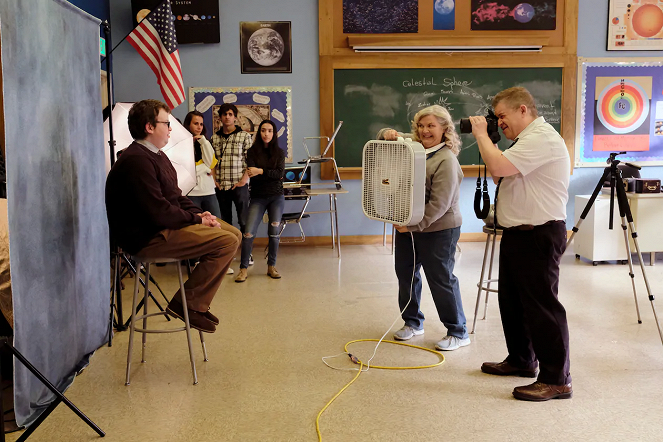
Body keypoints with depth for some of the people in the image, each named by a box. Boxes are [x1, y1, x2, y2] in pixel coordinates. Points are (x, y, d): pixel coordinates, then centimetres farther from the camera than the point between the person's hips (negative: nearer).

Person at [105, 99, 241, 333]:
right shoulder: (137, 161, -20)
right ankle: (188, 304, -9)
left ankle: (196, 302, 11)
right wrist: (197, 220, -13)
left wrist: (199, 213, 2)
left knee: (234, 233, 9)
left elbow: (176, 197, 20)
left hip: (162, 226, 11)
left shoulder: (156, 156, 16)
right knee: (227, 241, -21)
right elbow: (159, 214, -25)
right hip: (146, 237, -11)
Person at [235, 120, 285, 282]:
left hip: (276, 196, 2)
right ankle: (243, 268, -3)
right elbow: (252, 173, -11)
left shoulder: (279, 152, 6)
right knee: (248, 233, -10)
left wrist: (261, 171, -20)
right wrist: (272, 175, -20)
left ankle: (272, 266, 15)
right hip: (258, 197, -1)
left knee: (274, 232, 3)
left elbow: (280, 173, -8)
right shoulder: (252, 152, 3)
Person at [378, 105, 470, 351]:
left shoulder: (446, 161, -19)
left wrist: (413, 226, -24)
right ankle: (413, 323, 34)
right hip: (407, 225, 8)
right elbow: (384, 136, 18)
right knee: (405, 273, 16)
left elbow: (439, 205, -24)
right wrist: (388, 134, -6)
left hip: (438, 230, -8)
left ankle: (458, 333, 13)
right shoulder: (412, 145, 4)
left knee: (441, 280, -1)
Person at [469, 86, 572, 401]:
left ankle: (557, 379, 1)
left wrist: (481, 134, -13)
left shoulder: (541, 138, -18)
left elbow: (498, 167, -29)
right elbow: (499, 172, 21)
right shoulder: (528, 139, 18)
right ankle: (521, 360, 33)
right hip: (518, 233, 11)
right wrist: (485, 139, 9)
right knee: (511, 298, 18)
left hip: (539, 236, -11)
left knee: (540, 305, -7)